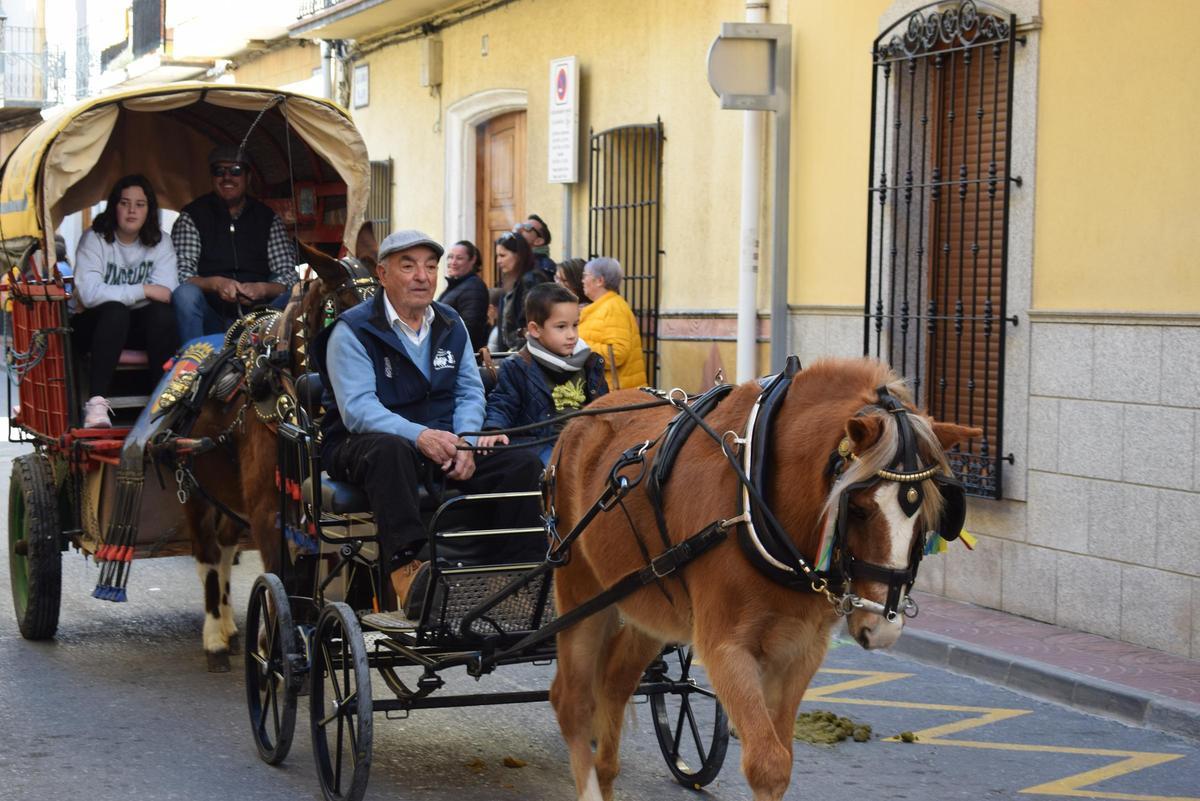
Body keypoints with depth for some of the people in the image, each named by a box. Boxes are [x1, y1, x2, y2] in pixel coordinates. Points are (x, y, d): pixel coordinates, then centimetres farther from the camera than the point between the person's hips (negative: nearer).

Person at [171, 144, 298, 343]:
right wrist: (215, 284, -23)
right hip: (210, 322, -1)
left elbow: (288, 275, 6)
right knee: (186, 294, -32)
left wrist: (263, 289, -18)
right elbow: (181, 274, -3)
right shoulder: (192, 217, 7)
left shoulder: (268, 219, 13)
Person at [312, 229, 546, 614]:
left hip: (441, 443, 6)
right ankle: (406, 568, -46)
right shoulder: (352, 330, -8)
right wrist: (419, 436, -35)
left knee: (523, 463, -14)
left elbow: (471, 391, 9)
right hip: (366, 444, -5)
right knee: (391, 450, -41)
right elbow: (358, 408, -20)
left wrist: (463, 442, -13)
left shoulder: (451, 325, 11)